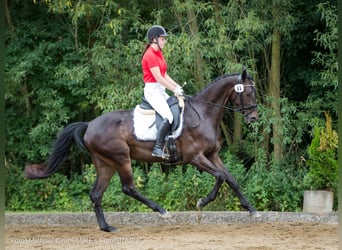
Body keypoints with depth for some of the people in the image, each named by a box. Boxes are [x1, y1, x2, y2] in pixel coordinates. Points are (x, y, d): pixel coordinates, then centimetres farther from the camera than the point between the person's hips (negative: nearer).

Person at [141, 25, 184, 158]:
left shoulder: (159, 53, 15)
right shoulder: (150, 55, -15)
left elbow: (165, 75, 15)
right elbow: (158, 78, -19)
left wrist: (177, 86, 3)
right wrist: (175, 90, -15)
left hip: (161, 91, 10)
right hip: (152, 90, -10)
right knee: (168, 117, -23)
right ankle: (158, 148, -22)